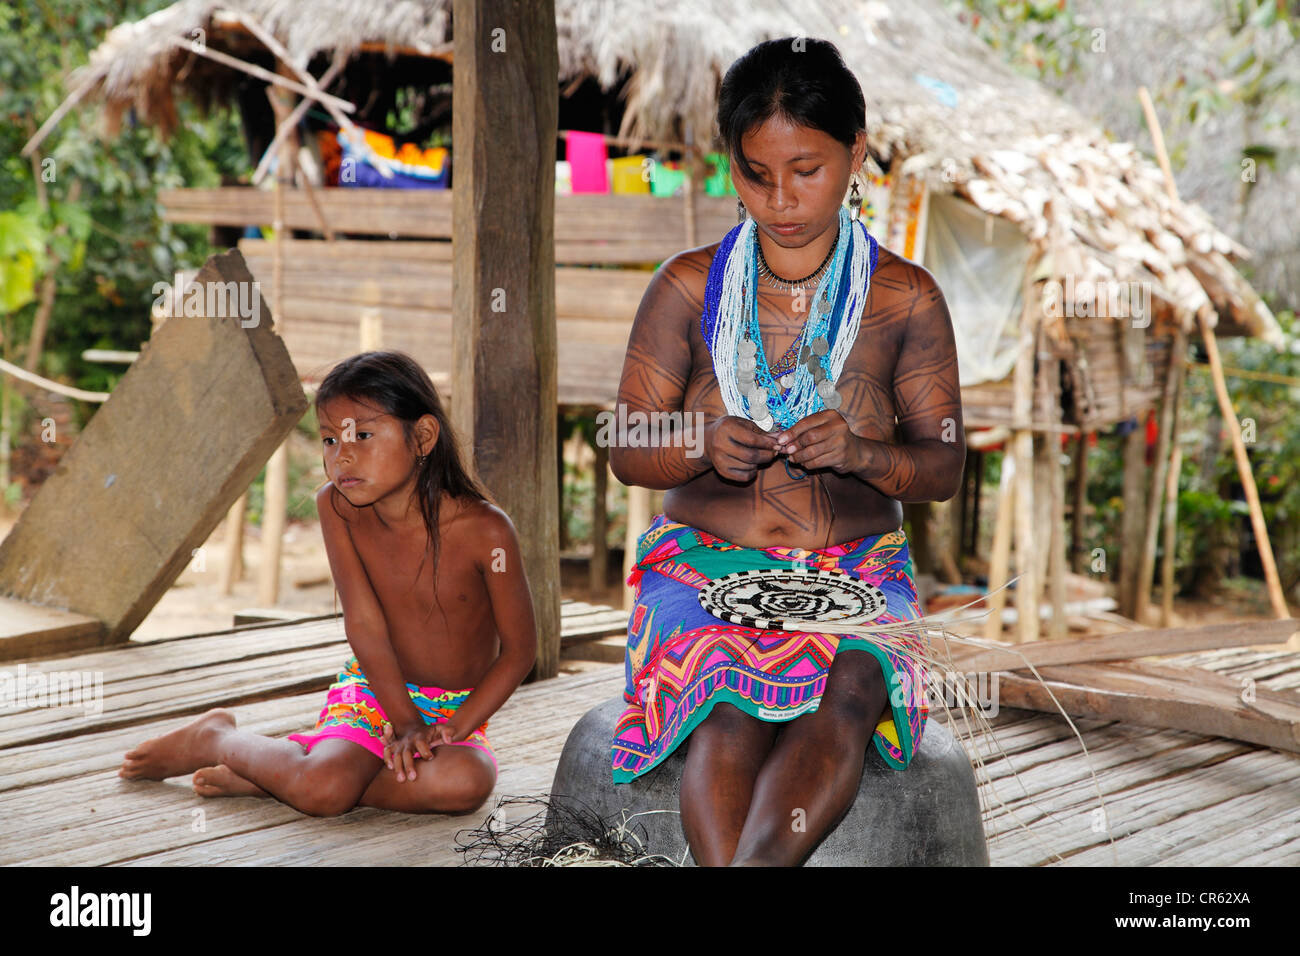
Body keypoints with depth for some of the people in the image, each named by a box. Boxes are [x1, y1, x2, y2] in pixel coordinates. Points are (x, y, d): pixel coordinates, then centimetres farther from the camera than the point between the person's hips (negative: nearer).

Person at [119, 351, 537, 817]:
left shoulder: (484, 528, -17)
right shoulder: (335, 507, -10)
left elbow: (519, 649, -9)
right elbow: (364, 622, -12)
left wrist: (454, 728, -19)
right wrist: (405, 722, -18)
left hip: (459, 710, 0)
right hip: (375, 691, 0)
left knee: (466, 783, -35)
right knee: (321, 791, -31)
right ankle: (217, 739, 3)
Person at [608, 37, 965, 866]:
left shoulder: (906, 299, 3)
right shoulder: (688, 287, 3)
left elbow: (944, 468, 4)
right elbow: (627, 452, 4)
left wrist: (862, 453, -18)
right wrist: (703, 449, -19)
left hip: (856, 571, 0)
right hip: (705, 560, 0)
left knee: (848, 696, -34)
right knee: (731, 705, -32)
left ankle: (756, 859, -53)